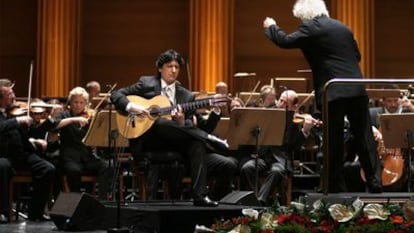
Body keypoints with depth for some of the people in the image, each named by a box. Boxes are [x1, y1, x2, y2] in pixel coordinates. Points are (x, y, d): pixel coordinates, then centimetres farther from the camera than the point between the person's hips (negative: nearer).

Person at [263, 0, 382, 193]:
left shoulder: (311, 27, -3)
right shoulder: (342, 27, 18)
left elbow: (285, 41, -6)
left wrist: (271, 27, 12)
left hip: (333, 92, -6)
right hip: (356, 90, 6)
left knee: (333, 141, 1)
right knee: (364, 137, 8)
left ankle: (336, 185, 5)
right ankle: (375, 182, 7)